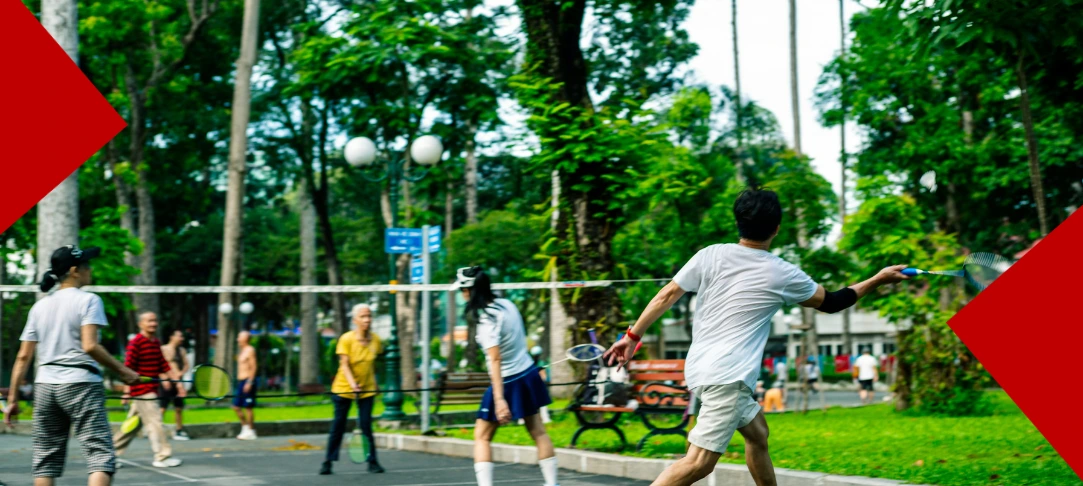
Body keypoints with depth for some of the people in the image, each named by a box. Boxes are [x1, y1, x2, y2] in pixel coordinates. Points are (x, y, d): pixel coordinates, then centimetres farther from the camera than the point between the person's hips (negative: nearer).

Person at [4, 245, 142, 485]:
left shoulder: (40, 306, 12)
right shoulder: (88, 300, -5)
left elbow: (23, 356, 10)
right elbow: (90, 346, -17)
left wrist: (13, 398, 13)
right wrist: (122, 371, -9)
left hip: (44, 385, 6)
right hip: (80, 384, -6)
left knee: (45, 461, 11)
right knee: (101, 456, -9)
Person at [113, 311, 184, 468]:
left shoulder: (156, 343, 14)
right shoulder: (136, 343, -12)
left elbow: (162, 364, 19)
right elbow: (128, 369, -13)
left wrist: (174, 376, 7)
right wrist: (127, 392, -15)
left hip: (151, 390, 9)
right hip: (142, 391, -9)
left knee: (134, 424, 14)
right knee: (154, 421, -8)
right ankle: (162, 457, -5)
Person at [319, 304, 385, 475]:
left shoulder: (375, 340, -3)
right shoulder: (346, 339, -14)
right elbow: (344, 364, -18)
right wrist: (352, 383, -31)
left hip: (367, 390, 2)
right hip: (343, 389, -2)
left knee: (366, 425, -4)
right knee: (338, 425, 3)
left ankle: (372, 462, 5)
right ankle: (327, 462, 12)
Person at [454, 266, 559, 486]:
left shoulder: (486, 319, -22)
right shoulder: (507, 304, 0)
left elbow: (495, 360, -28)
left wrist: (499, 399, -32)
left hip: (507, 381, -8)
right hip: (528, 373, 8)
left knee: (482, 437, 3)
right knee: (538, 432, 14)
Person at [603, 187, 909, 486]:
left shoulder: (710, 255, 2)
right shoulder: (782, 275, -3)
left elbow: (666, 296, 2)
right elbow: (830, 303, 12)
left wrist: (633, 336, 11)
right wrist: (879, 280, 23)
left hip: (700, 369, 7)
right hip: (726, 377, -7)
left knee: (757, 433, 22)